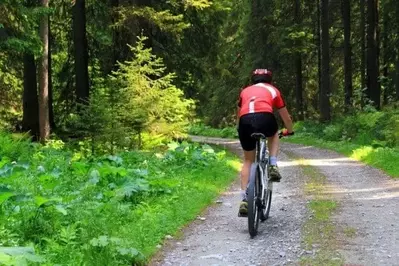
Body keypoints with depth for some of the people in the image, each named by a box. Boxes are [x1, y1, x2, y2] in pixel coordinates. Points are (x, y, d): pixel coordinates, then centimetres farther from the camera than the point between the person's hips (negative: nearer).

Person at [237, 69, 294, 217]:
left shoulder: (245, 91, 35)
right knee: (273, 135, 36)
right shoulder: (273, 90, 30)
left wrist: (242, 130, 65)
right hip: (265, 118, -1)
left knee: (248, 160, 18)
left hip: (245, 121, 2)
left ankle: (244, 200, 10)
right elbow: (286, 116, 38)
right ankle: (273, 166, 16)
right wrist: (289, 131, 57)